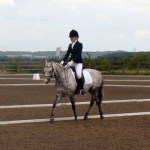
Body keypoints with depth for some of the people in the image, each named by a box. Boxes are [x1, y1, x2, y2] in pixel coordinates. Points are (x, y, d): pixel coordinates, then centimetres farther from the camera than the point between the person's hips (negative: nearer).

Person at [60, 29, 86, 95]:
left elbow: (78, 54, -15)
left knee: (78, 75, -29)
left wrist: (72, 61, -26)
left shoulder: (79, 45, -5)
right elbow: (67, 54, 8)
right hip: (71, 62, 7)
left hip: (78, 62, -7)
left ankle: (82, 89, -15)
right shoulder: (70, 45, 14)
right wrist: (63, 61, -9)